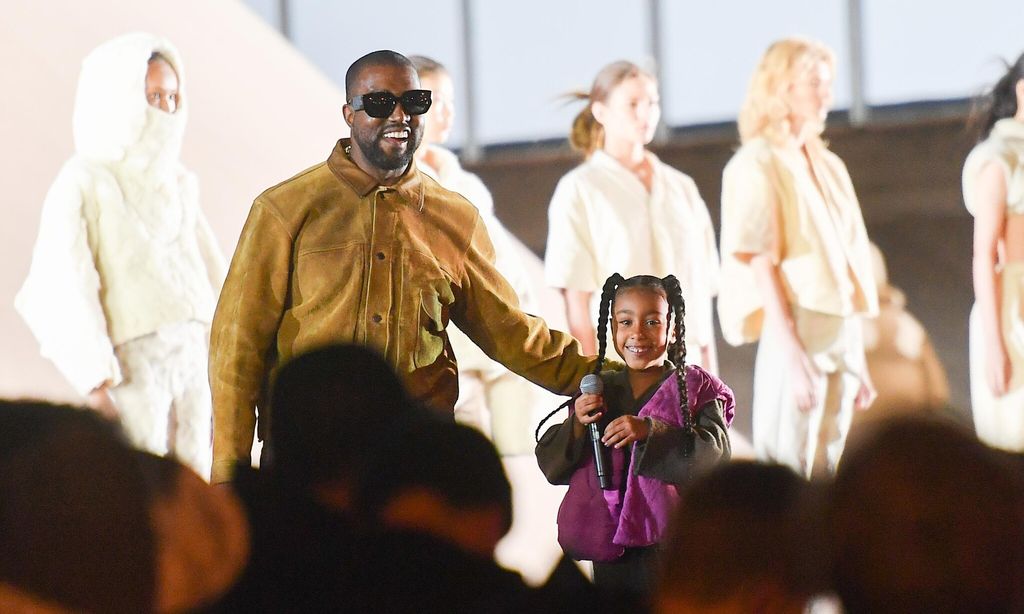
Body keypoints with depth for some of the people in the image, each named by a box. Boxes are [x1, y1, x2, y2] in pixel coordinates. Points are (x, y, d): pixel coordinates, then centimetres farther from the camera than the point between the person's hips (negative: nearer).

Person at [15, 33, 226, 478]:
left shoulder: (177, 184, 16)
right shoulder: (85, 183, -4)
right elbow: (64, 291, -11)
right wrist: (96, 384, -17)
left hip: (194, 369, 6)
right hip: (131, 370, -6)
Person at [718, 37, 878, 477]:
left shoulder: (828, 167, 16)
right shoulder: (758, 165, -6)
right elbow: (760, 265, -12)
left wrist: (858, 358, 15)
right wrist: (793, 354, -18)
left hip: (841, 340, 7)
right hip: (796, 336, -7)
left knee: (827, 471, 6)